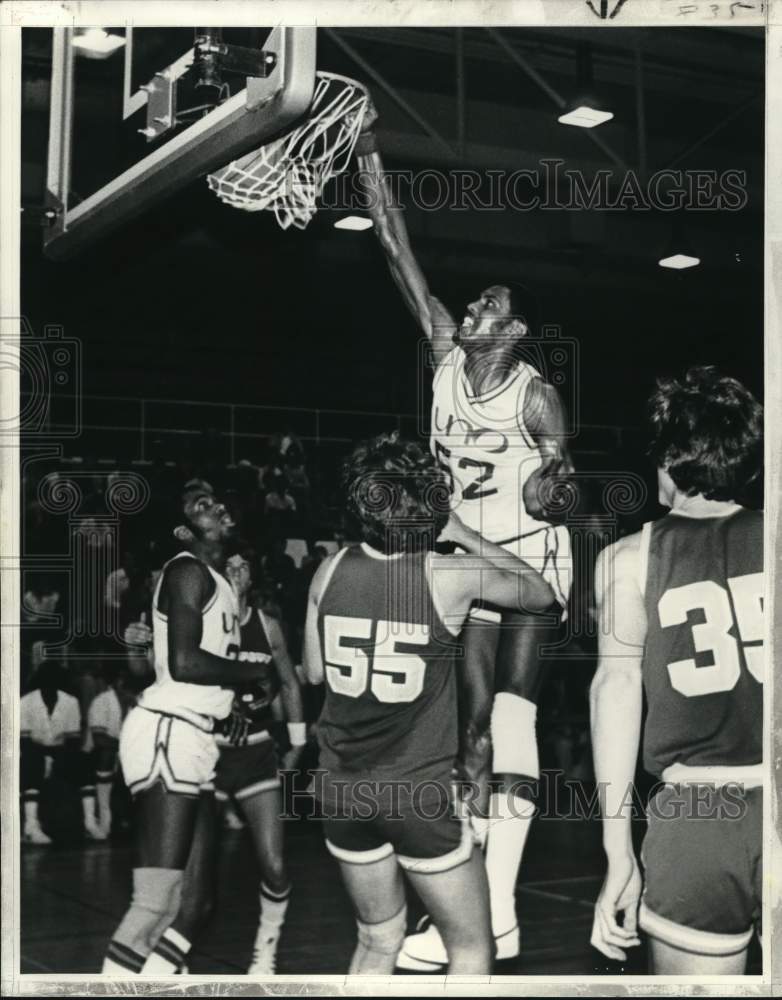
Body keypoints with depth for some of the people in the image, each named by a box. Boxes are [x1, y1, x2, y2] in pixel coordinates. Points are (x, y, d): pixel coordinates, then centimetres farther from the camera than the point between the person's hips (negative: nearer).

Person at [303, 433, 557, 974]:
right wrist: (461, 533, 6)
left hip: (342, 788, 5)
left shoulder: (331, 570, -4)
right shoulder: (448, 577, -15)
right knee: (472, 947, 14)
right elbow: (541, 593, 3)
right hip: (418, 791, -4)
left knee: (378, 941, 21)